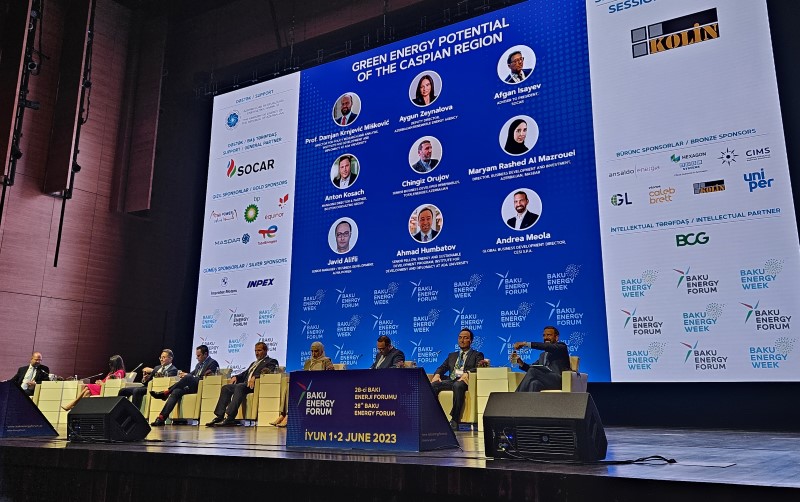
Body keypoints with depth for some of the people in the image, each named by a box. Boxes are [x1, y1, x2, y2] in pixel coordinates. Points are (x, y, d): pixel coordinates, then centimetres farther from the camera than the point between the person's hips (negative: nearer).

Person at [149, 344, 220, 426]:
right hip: (192, 386, 7)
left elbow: (205, 378, -13)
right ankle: (161, 418, -29)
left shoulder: (213, 363, -2)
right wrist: (184, 374, 0)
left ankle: (165, 393, -21)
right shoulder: (199, 364, 26)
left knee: (188, 378, -31)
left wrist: (187, 375, -14)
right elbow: (192, 374, 24)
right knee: (176, 392, -22)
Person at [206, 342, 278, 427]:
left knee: (239, 387, -34)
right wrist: (235, 377, 5)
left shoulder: (270, 361, 8)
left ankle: (230, 418, -41)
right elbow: (244, 374, 27)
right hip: (246, 384, 8)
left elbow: (269, 371, -12)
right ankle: (219, 416, -17)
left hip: (255, 385, -8)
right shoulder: (254, 363, 34)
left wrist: (255, 377, -26)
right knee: (226, 387, -11)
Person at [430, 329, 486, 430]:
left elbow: (479, 368, -2)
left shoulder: (477, 355, 18)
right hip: (450, 380, 4)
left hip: (464, 381, -4)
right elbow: (442, 367, 21)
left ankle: (454, 420, -36)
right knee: (432, 385, -27)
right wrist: (437, 374, -4)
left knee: (458, 385, -41)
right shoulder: (452, 355, 33)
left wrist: (467, 373, -22)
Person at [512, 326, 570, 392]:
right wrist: (520, 362, 1)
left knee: (532, 371, -26)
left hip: (558, 380, -5)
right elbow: (531, 368, 21)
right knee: (534, 383, -31)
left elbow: (547, 347, -11)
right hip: (545, 381, 5)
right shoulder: (543, 355, 31)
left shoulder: (562, 346, 10)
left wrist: (526, 344, -15)